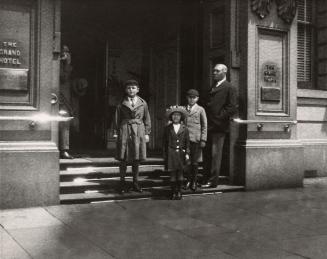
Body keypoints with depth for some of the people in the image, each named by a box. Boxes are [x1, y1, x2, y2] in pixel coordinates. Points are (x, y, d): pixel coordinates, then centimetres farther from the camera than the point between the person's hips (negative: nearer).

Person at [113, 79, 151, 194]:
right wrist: (115, 133, 0)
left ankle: (135, 182, 17)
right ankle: (122, 183, 9)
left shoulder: (143, 103, 8)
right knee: (123, 159, 0)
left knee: (136, 158, 5)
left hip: (138, 131, 1)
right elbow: (117, 119, 6)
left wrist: (147, 133, 6)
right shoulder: (122, 104, 5)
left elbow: (147, 119, 11)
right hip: (124, 131, -1)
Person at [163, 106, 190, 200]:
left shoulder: (184, 128, 5)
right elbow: (165, 143, 7)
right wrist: (165, 155, 3)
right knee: (172, 174, 0)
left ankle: (179, 192, 16)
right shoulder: (167, 128, 5)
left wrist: (187, 153, -3)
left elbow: (187, 142, 6)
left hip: (181, 153, 1)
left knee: (180, 173, 5)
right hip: (171, 153, -1)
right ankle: (173, 192, 9)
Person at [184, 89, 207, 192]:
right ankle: (189, 180, 12)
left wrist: (203, 140, -2)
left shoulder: (200, 110, 5)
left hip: (195, 139, -2)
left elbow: (204, 126, 5)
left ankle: (194, 181, 16)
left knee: (194, 162, 4)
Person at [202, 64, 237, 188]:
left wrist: (219, 117, -13)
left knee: (215, 154, -3)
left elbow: (232, 108, -12)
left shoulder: (229, 88, -4)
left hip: (218, 126, -8)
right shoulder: (212, 87, 21)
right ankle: (206, 179, 18)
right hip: (208, 126, 8)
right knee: (207, 154, 10)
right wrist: (205, 120, 9)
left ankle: (213, 181, 2)